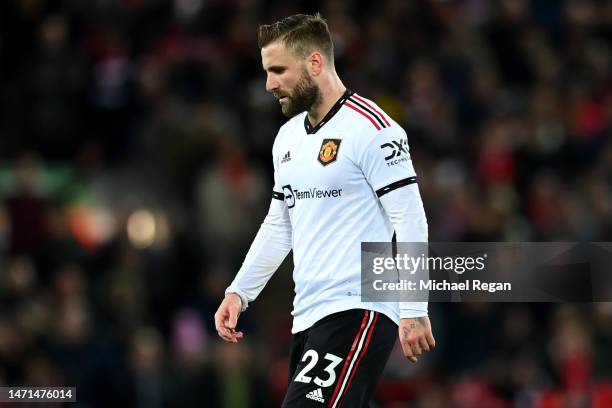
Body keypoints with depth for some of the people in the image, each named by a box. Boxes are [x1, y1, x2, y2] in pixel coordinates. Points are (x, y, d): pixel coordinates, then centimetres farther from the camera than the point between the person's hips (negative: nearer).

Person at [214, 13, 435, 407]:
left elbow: (410, 219, -13)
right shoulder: (287, 137, 17)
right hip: (309, 316, 8)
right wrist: (239, 292, 17)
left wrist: (413, 310, -17)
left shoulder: (371, 127, -9)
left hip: (357, 315, -8)